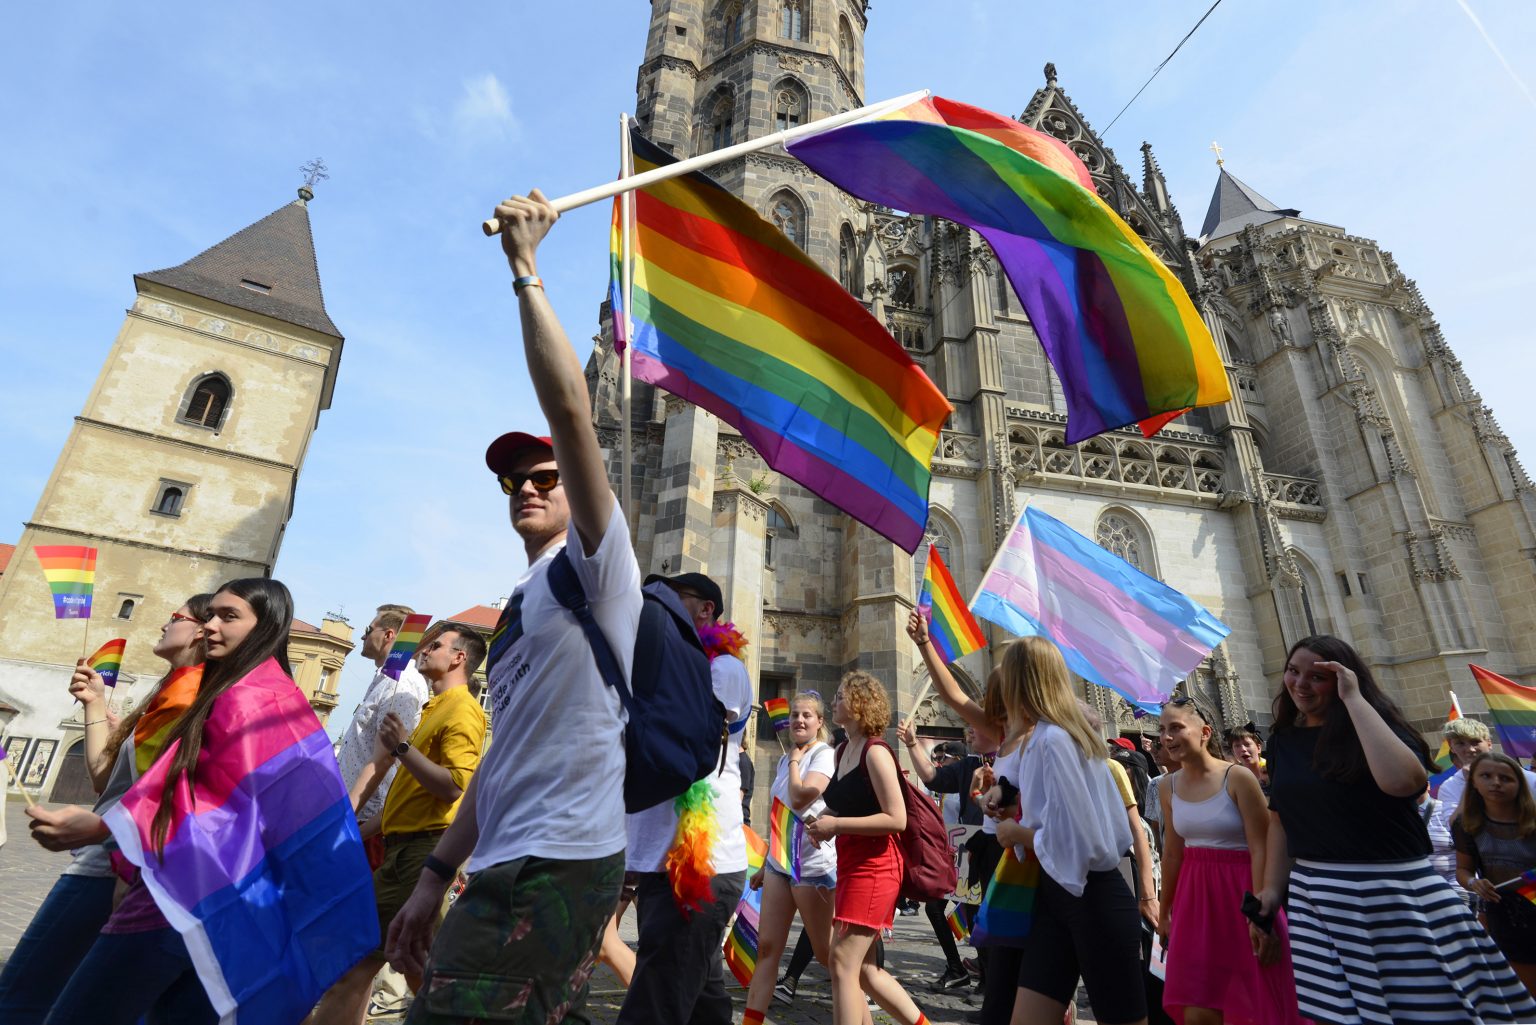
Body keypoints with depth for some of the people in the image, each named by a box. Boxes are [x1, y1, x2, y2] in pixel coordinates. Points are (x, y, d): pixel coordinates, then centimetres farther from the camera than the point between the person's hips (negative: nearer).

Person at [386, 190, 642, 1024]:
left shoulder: (595, 563, -5)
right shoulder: (522, 603, 19)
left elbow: (570, 409, -19)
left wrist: (525, 269, -13)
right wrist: (436, 875, 18)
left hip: (557, 868, -9)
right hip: (505, 870, 9)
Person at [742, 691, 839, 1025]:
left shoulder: (824, 755, -12)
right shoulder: (785, 759, 11)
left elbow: (799, 799, -25)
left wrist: (795, 760, -10)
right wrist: (765, 864, 18)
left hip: (813, 863, -7)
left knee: (825, 952, 7)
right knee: (767, 947, 5)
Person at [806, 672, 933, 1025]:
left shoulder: (875, 752, -15)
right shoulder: (843, 751, 10)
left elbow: (897, 819, -21)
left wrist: (836, 825, -20)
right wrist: (824, 822, 5)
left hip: (874, 866, -9)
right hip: (851, 863, 9)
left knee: (843, 962, -8)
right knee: (864, 970, 14)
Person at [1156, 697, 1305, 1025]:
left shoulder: (1238, 778, -13)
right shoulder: (1168, 786, 2)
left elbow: (1260, 851, -13)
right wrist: (1165, 912, 16)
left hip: (1240, 894, -4)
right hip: (1196, 898, 4)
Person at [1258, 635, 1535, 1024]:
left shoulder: (1374, 725, -8)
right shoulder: (1282, 740, 6)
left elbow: (1403, 781, -31)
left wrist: (1354, 700, -24)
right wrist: (1272, 886, 8)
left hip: (1396, 894, -4)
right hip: (1317, 898, 4)